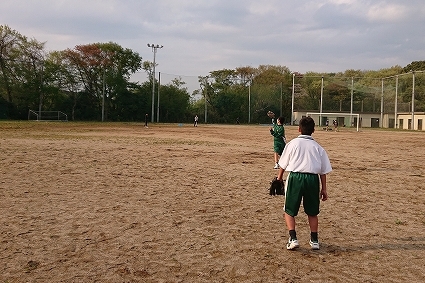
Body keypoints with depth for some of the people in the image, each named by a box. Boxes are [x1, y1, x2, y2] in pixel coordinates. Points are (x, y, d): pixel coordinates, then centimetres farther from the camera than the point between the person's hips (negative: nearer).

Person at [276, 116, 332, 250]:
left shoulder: (293, 143, 5)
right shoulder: (318, 147, 10)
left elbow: (283, 165, 7)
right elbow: (323, 171, 9)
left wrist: (279, 178, 22)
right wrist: (324, 188, 14)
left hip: (295, 177, -2)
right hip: (312, 179, 3)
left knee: (289, 211, 10)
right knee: (312, 212, 19)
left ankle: (293, 238, -2)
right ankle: (314, 240, 25)